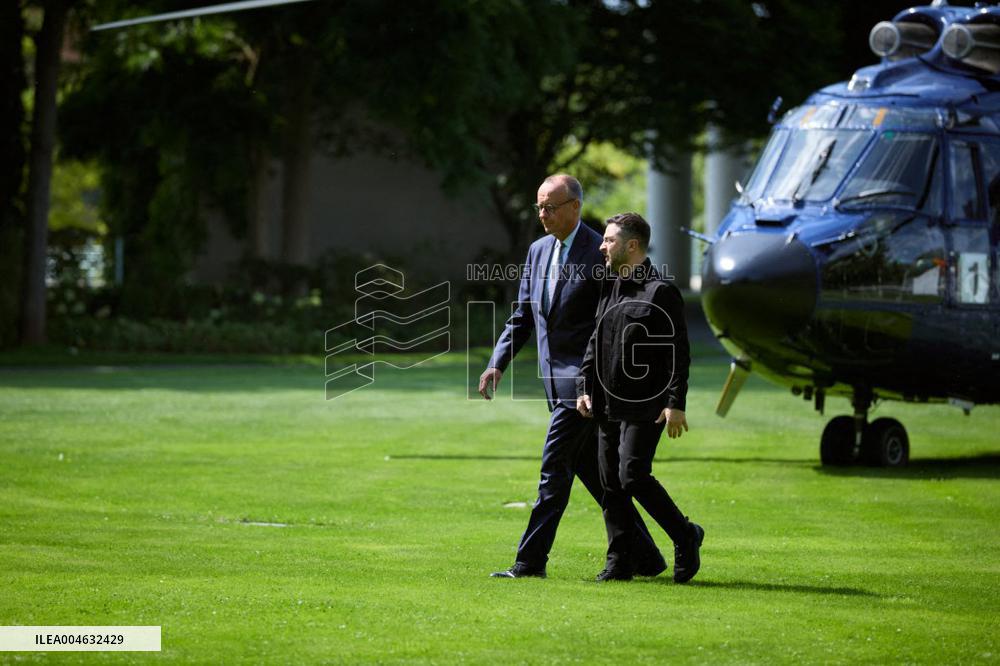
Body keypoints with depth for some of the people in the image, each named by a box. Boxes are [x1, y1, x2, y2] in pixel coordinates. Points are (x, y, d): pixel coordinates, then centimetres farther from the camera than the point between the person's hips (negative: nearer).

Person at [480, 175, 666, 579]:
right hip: (557, 380, 8)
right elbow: (522, 315, 17)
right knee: (593, 472, 10)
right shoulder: (538, 251, 12)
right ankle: (644, 557, 16)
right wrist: (498, 364, 5)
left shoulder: (599, 254, -11)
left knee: (555, 468, -8)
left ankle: (530, 561, -4)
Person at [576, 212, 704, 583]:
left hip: (645, 407, -8)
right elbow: (595, 344, 22)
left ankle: (685, 536, 2)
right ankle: (619, 563, 9)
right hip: (608, 406, 8)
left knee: (633, 476, -15)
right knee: (611, 484, 5)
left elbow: (678, 352, -12)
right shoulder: (609, 289, 15)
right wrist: (585, 388, 11)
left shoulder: (659, 293, -9)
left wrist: (676, 404, -17)